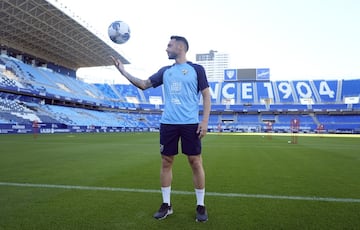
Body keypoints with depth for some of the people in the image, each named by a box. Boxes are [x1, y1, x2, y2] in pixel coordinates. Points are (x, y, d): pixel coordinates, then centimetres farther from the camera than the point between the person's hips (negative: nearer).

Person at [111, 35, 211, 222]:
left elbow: (206, 95, 1)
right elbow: (144, 84, 14)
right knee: (166, 162, 6)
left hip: (190, 124, -3)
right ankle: (166, 204, 20)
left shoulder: (196, 69, 3)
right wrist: (123, 71, 5)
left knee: (195, 162, 0)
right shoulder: (165, 71, 14)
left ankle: (200, 206, 15)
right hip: (168, 123, 4)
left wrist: (205, 121, -8)